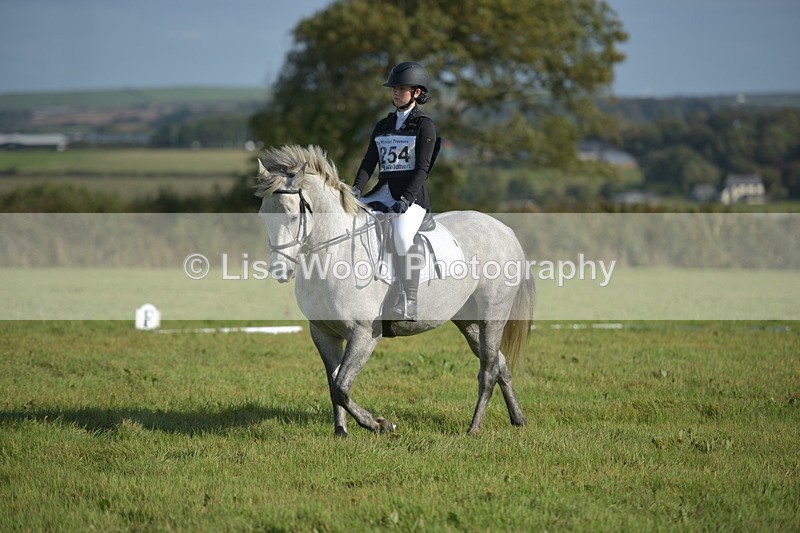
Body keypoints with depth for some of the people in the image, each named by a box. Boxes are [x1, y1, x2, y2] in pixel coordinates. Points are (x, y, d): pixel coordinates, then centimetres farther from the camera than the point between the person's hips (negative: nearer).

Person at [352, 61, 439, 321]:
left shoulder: (424, 126, 0)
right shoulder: (383, 126, 19)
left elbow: (422, 167, -9)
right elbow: (369, 162, 11)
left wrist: (406, 199, -21)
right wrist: (356, 189, -7)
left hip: (412, 195, -7)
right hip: (383, 192, 7)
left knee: (401, 235, -34)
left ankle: (408, 303, -31)